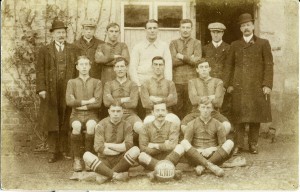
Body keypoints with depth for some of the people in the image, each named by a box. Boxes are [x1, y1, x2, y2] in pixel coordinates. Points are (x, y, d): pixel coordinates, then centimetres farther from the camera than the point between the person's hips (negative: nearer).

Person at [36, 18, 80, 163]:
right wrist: (41, 89, -6)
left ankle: (66, 150, 13)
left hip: (69, 91, 1)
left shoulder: (73, 50, 13)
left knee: (67, 123, 3)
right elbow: (40, 70, 4)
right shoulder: (44, 51, 10)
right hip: (51, 92, 0)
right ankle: (54, 152, 10)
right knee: (52, 123, 2)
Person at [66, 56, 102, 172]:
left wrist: (78, 104, -5)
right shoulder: (72, 82, 14)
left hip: (91, 115, 0)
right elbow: (69, 101, -2)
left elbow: (98, 103, -3)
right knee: (76, 126, -35)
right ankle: (77, 159, -22)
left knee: (91, 126, -36)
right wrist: (87, 101, -7)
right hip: (76, 115, 1)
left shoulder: (96, 82, 11)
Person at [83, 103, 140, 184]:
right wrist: (120, 148, -11)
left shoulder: (126, 125, 1)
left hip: (120, 161, 1)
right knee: (87, 155, -27)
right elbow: (98, 147, -11)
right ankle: (116, 175, -32)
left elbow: (128, 146, -11)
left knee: (135, 150, -27)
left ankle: (105, 175, -23)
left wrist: (108, 145, -12)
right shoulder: (101, 125, -1)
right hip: (105, 160, -1)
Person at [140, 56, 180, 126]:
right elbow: (145, 103, -4)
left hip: (167, 113, 1)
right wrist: (165, 100, -1)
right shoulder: (146, 84, 11)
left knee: (174, 120, -34)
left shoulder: (170, 83, 16)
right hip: (151, 114, -1)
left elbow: (173, 100, -2)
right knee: (149, 121, -37)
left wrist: (157, 99, -7)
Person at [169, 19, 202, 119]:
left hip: (191, 80, 0)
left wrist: (183, 57, -6)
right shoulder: (174, 43, 10)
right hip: (177, 80, 1)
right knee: (177, 107, 2)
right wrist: (189, 58, -6)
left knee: (190, 107, 1)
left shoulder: (196, 43, 10)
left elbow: (197, 61, -5)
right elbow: (172, 61, -4)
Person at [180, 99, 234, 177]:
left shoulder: (218, 124, 13)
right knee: (183, 143, -29)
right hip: (196, 156, -1)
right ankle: (211, 166, -44)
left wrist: (212, 149, -10)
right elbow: (186, 143, 3)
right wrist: (198, 150, -13)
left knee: (229, 143, -23)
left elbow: (223, 145, 8)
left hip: (213, 156, 1)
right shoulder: (192, 124, 11)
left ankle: (202, 166, -34)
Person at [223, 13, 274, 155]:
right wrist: (228, 84, 1)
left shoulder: (263, 43, 8)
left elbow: (268, 65, 2)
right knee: (239, 116, -1)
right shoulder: (235, 45, 14)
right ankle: (238, 145, 6)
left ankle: (253, 144, 14)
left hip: (257, 86, -1)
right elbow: (229, 65, 11)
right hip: (239, 86, 1)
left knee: (256, 116, 3)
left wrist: (267, 85, -7)